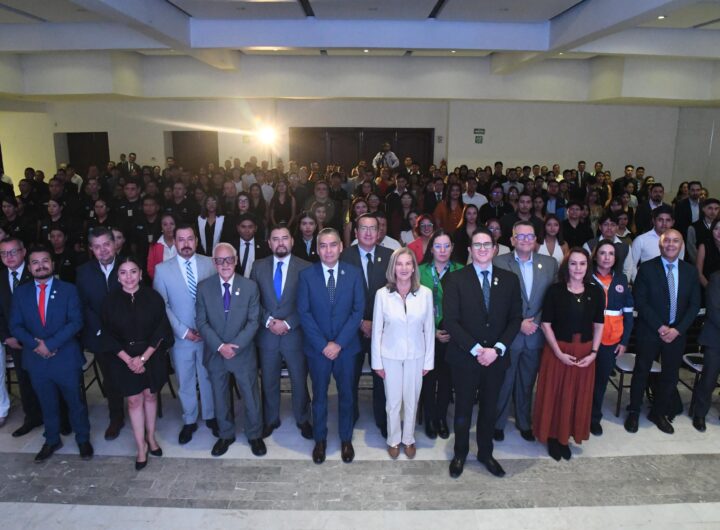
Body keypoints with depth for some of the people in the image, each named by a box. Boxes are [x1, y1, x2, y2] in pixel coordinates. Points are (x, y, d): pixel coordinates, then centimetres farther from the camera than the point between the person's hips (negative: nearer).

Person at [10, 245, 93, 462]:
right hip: (36, 359, 2)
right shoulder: (20, 292, 4)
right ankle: (52, 440, 35)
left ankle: (83, 439, 27)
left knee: (75, 401, 10)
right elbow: (15, 326, 1)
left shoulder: (68, 289, -4)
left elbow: (76, 322, -12)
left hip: (66, 358, -2)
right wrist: (35, 344, -15)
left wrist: (50, 343, -19)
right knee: (47, 404, 17)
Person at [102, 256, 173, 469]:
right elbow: (108, 336, -3)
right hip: (125, 360, 0)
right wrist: (128, 359, -12)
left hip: (151, 356, 0)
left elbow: (161, 331, -7)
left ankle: (151, 437, 31)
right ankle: (141, 447, 16)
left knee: (150, 396, 12)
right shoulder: (110, 301, -5)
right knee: (134, 401, 6)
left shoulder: (153, 297, -7)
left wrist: (143, 357, -14)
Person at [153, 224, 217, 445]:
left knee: (208, 377, 15)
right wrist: (183, 330, -11)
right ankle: (189, 421, 32)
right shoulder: (162, 269, -5)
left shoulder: (209, 264, -3)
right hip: (180, 336, 0)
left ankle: (211, 416, 35)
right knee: (185, 382, 14)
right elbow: (161, 306, -5)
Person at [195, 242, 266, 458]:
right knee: (220, 397, 16)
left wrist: (235, 346, -17)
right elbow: (202, 322, -5)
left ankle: (255, 435, 31)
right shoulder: (204, 287, -6)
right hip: (215, 354, 1)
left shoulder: (250, 286, -8)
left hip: (243, 353, -1)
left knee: (251, 396, 11)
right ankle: (225, 435, 36)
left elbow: (253, 321, -8)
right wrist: (220, 347, -16)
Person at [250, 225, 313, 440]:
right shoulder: (259, 266, 3)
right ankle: (270, 420, 34)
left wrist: (288, 323, -14)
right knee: (269, 381, 15)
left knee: (299, 381, 11)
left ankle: (302, 420, 31)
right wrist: (268, 320, -11)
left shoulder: (305, 267, -5)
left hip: (295, 334, -2)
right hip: (267, 335, 2)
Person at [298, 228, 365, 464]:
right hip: (317, 347, 0)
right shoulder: (306, 275, -5)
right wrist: (322, 345, -13)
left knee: (346, 394, 14)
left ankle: (346, 439, 32)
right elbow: (304, 312, -7)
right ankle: (320, 439, 32)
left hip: (346, 346, 1)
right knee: (319, 395, 13)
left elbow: (359, 310, -7)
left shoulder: (354, 273, -4)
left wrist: (339, 343, -14)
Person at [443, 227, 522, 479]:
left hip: (496, 357, 2)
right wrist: (476, 349, -17)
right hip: (464, 357, -2)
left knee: (490, 407, 16)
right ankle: (460, 453, 33)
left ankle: (485, 452, 36)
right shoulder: (455, 279, -7)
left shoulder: (509, 279, 2)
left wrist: (497, 349, -11)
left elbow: (515, 319, 1)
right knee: (463, 408, 12)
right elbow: (450, 320, -12)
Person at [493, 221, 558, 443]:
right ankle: (498, 423, 29)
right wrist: (518, 324, -13)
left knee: (527, 383, 18)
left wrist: (536, 322, -4)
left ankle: (524, 423, 38)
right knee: (503, 383, 10)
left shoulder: (550, 264, 2)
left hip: (535, 335, 3)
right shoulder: (499, 263, -8)